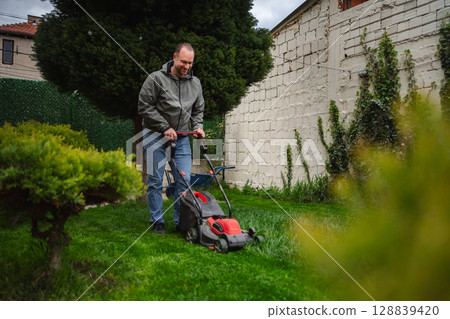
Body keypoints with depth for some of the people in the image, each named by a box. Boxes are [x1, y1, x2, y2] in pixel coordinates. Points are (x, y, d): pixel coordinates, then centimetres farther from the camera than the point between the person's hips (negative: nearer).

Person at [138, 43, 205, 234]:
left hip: (181, 138, 4)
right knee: (155, 180, 1)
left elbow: (198, 110, 18)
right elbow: (144, 107, -10)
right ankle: (157, 221, 15)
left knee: (184, 181, 0)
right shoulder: (156, 79, -8)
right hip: (156, 137, -4)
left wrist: (198, 127, 0)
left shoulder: (195, 83, 7)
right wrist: (165, 127, -13)